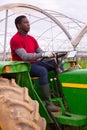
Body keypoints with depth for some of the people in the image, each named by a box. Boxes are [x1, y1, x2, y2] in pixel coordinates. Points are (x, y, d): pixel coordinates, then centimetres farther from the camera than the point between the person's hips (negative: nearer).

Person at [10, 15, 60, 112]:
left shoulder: (31, 38, 14)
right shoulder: (15, 39, -12)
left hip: (34, 63, 8)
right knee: (43, 70, -34)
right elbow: (24, 56, -24)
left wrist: (50, 54, -10)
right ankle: (48, 103, -32)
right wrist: (43, 54, -28)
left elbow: (40, 52, 11)